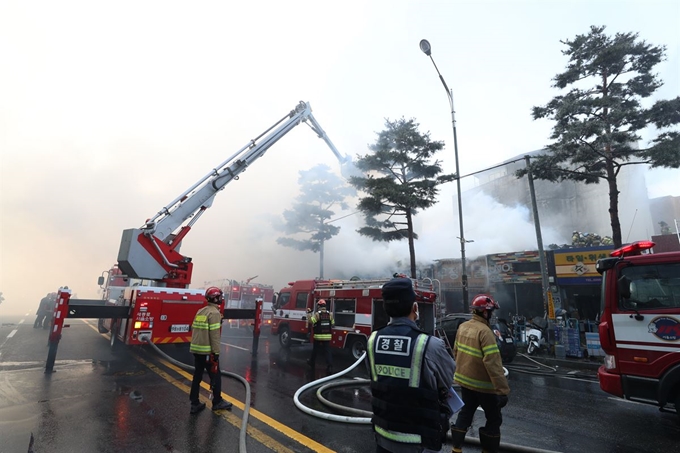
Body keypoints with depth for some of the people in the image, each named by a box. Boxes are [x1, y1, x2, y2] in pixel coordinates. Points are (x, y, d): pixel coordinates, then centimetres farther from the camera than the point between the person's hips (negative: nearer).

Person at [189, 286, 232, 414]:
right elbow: (214, 334, -20)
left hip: (196, 350, 8)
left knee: (197, 376, 14)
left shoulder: (200, 311, 10)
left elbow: (194, 329, 14)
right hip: (208, 351, -8)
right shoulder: (214, 313, -16)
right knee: (215, 376, 7)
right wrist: (216, 352, -15)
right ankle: (217, 402, 19)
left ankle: (195, 404, 20)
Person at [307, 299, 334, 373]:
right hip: (327, 337, 3)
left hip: (318, 336, -2)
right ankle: (330, 366, -7)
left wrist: (309, 314, -6)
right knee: (328, 351, 2)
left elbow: (311, 321, -18)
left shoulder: (317, 314, -11)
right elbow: (333, 324, 8)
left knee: (315, 350, 17)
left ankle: (312, 363, 35)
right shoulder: (330, 314, 2)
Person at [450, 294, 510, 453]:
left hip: (464, 380, 7)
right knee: (494, 419, 14)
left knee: (465, 413, 21)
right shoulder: (485, 332, -24)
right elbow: (493, 364, -27)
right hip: (482, 385, -7)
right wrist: (503, 390, -23)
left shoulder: (462, 327, 0)